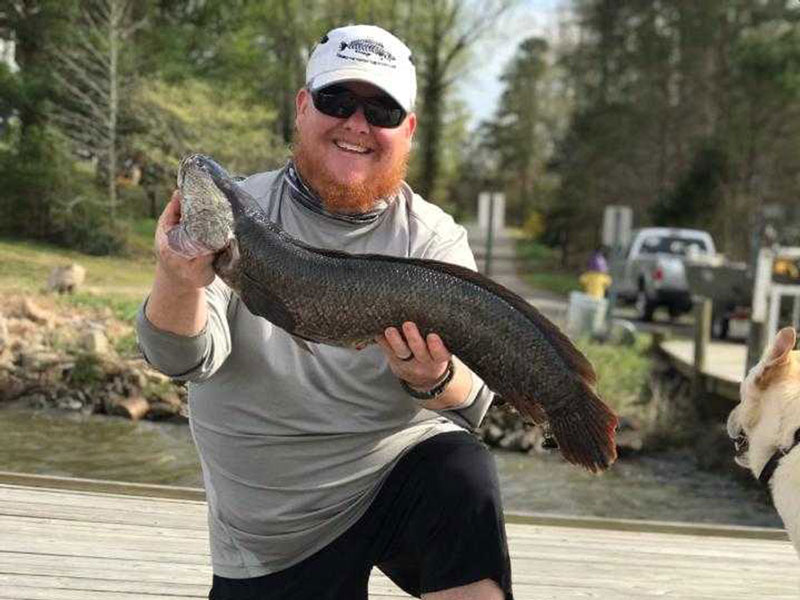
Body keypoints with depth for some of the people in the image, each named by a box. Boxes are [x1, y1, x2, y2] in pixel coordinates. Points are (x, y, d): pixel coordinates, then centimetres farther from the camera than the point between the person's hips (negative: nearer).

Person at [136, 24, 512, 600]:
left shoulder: (433, 239, -4)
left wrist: (436, 380, -37)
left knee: (463, 478, -29)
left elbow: (472, 403, -13)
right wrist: (181, 284, -41)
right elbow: (188, 356, -18)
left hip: (402, 469, -1)